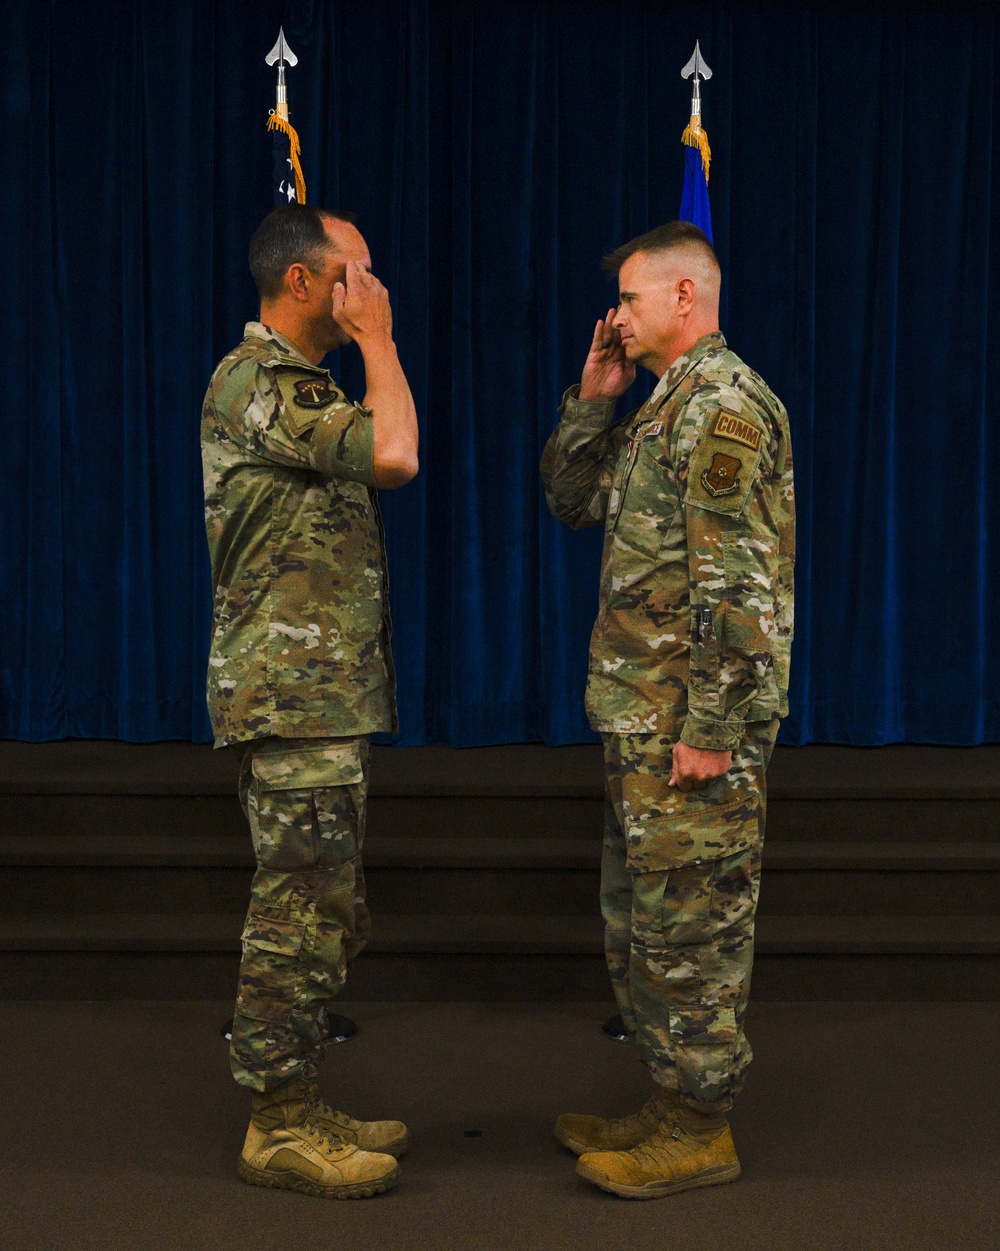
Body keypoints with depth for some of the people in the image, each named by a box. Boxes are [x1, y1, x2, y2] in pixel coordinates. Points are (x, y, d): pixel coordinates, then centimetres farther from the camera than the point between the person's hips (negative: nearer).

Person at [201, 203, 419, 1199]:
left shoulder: (300, 384, 20)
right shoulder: (253, 380, -13)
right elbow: (393, 455, -25)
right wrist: (377, 338, -15)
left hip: (325, 696, 10)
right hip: (295, 696, -10)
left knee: (322, 914, 14)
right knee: (304, 911, -4)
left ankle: (298, 1110, 23)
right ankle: (279, 1127, 7)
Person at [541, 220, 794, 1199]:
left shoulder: (723, 402, -16)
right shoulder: (667, 405, 16)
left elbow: (739, 584, -22)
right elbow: (571, 499, 24)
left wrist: (710, 731, -22)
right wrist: (592, 400, 11)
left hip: (691, 723, -10)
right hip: (641, 718, 10)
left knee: (690, 927, -1)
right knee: (641, 920, 17)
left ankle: (700, 1134, 12)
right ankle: (670, 1105, 29)